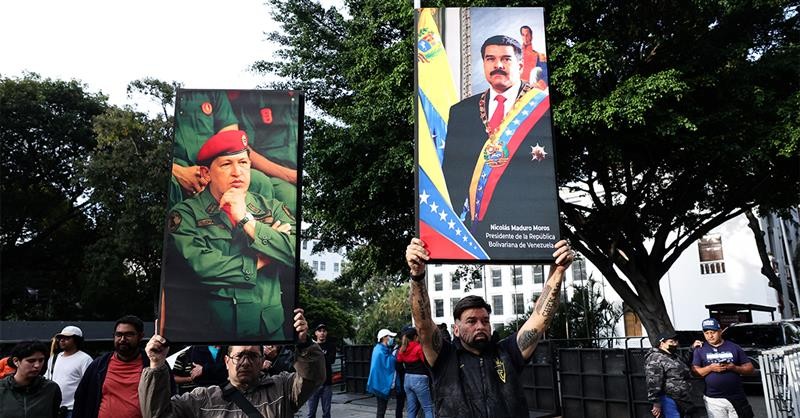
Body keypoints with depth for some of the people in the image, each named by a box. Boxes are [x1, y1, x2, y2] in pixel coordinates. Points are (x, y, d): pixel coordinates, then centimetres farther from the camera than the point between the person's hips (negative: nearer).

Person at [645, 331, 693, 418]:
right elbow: (653, 383, -22)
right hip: (669, 400, -10)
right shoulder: (655, 358, -16)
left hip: (681, 400, 10)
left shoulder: (674, 356, 15)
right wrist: (656, 403, -25)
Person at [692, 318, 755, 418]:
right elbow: (694, 371, -2)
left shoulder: (734, 347, 8)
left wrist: (734, 368, -11)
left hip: (737, 398, 1)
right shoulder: (700, 350, 4)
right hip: (713, 400, -1)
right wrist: (710, 368, -17)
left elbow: (750, 368, 7)